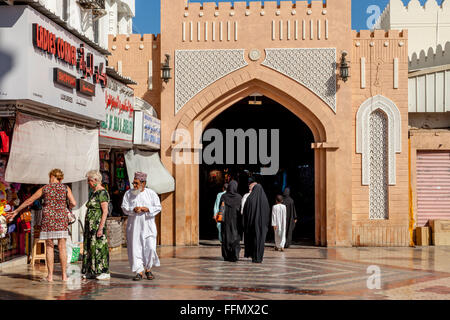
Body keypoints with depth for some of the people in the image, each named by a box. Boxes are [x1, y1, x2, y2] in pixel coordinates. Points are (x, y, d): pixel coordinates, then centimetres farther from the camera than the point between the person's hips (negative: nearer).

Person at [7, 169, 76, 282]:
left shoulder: (44, 188, 7)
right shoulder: (65, 188, 4)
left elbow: (29, 201, 11)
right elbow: (73, 203, -6)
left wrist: (16, 211, 22)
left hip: (48, 218, 0)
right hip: (61, 218, 0)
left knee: (49, 247, 5)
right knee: (62, 247, 3)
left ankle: (50, 275, 3)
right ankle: (64, 275, 2)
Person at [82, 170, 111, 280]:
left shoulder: (102, 193, -13)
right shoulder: (94, 193, 16)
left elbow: (105, 212, -17)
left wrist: (101, 228, -21)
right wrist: (88, 226, 19)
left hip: (97, 225, -9)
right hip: (90, 226, 9)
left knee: (99, 247, -7)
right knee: (91, 247, 10)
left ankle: (105, 272, -2)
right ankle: (93, 271, 15)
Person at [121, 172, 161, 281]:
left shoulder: (151, 193, 3)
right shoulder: (128, 193, 6)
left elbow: (158, 207, 1)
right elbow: (124, 207, 0)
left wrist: (147, 209, -15)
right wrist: (133, 209, -18)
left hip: (148, 225, -1)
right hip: (134, 226, 1)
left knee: (150, 247, -7)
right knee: (135, 248, -2)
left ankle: (148, 269, 13)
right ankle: (139, 272, 5)